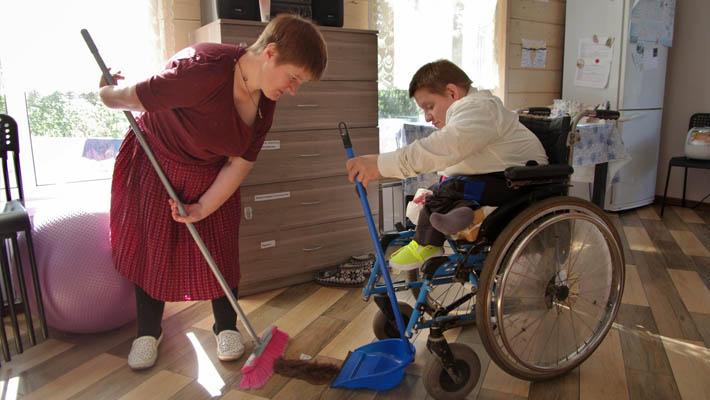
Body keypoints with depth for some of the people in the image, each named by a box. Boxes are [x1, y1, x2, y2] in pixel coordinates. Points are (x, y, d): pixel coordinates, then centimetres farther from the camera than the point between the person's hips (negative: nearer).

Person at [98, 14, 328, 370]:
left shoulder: (266, 101, -12)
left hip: (211, 176, 4)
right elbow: (134, 98, -23)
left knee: (219, 249, 5)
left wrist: (204, 208, -16)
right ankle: (148, 331, 28)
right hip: (154, 165, -4)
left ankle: (226, 327, 26)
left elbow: (240, 163, -10)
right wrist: (106, 93, -2)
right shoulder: (204, 71, -36)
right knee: (151, 247, 6)